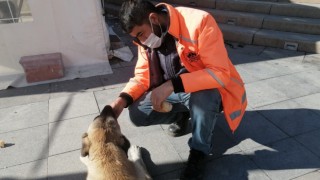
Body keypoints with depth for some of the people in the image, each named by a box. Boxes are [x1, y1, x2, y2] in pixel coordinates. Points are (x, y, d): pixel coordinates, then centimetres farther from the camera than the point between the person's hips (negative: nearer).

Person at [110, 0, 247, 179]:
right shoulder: (145, 38, -6)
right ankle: (182, 114, 16)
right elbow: (143, 75, -2)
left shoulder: (199, 22, -27)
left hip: (207, 90, -4)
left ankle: (200, 150, -8)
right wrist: (123, 99, -20)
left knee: (203, 97, -38)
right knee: (137, 113, -11)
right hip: (171, 91, 5)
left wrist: (172, 84, -40)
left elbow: (220, 73, -31)